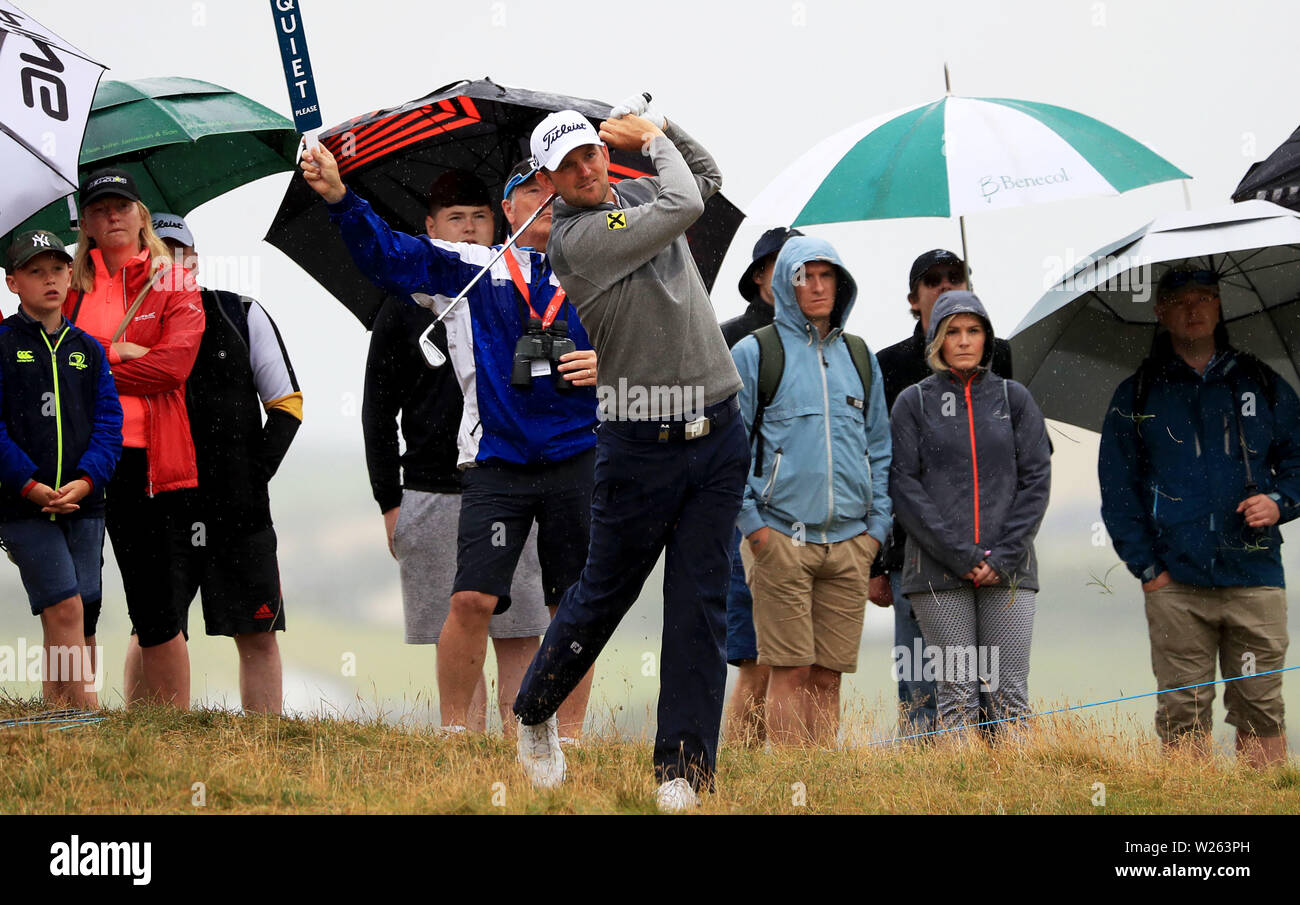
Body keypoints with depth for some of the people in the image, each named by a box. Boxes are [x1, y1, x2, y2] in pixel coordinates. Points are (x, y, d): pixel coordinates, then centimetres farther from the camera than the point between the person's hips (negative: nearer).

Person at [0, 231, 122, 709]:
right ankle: (91, 721, -17)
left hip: (83, 503, 4)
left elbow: (109, 421, 8)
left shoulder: (89, 349, 13)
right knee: (65, 608, -14)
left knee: (71, 627, 2)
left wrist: (85, 480, -9)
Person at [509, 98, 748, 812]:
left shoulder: (636, 195, 11)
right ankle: (533, 714, 32)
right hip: (639, 448, -5)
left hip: (717, 437, 5)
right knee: (603, 594, 7)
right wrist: (654, 140, -1)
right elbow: (684, 204, -18)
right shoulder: (574, 237, -13)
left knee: (700, 606, 0)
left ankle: (683, 766, 2)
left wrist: (657, 124, 15)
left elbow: (706, 177, 31)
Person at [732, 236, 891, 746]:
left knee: (828, 676, 3)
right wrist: (752, 522, -7)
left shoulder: (859, 357, 16)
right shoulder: (754, 354, 2)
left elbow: (880, 449, 20)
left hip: (851, 544, 4)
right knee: (791, 672, -8)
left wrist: (877, 526, 10)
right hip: (781, 539, -4)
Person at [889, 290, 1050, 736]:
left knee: (1009, 695, -4)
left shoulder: (1013, 398, 12)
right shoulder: (914, 403, 7)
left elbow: (1037, 479, 6)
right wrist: (959, 554, -10)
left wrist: (1003, 556, -6)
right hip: (938, 572, -1)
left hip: (1009, 568, 1)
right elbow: (904, 486, 0)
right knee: (956, 695, -4)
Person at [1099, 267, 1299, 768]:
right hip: (1176, 586, -1)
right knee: (1182, 713, -3)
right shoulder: (1136, 397, 11)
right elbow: (1117, 488, 8)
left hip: (1254, 577, 1)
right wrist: (1145, 566, -2)